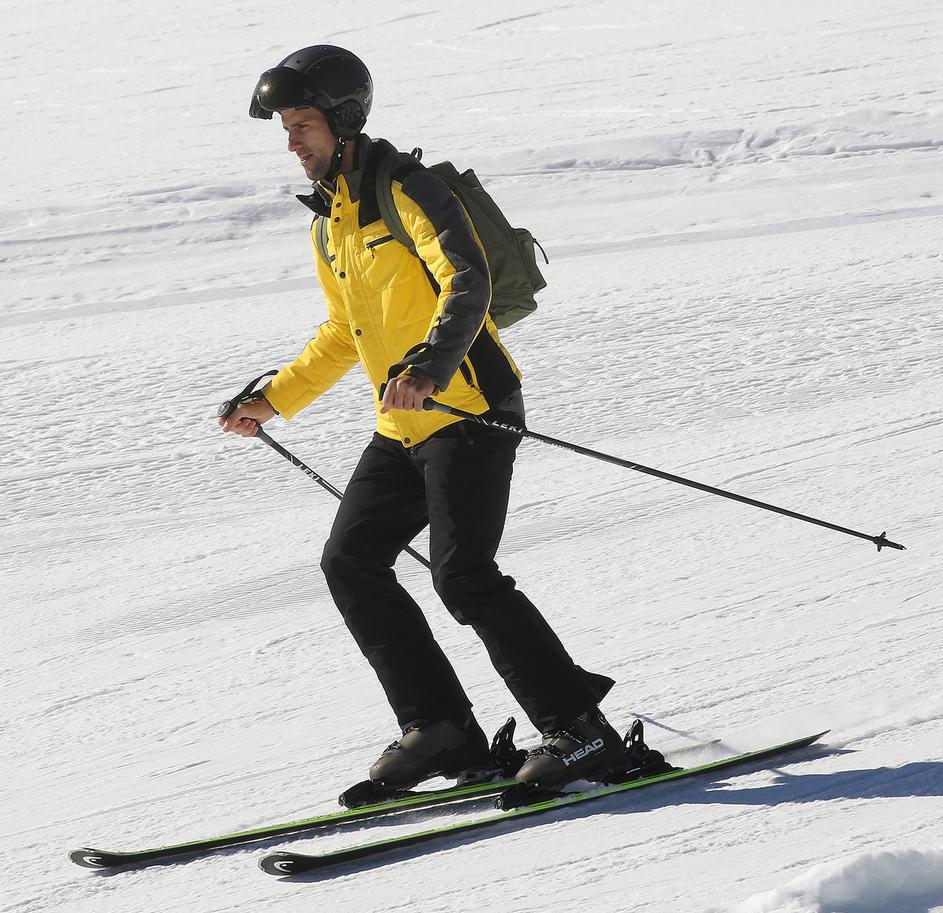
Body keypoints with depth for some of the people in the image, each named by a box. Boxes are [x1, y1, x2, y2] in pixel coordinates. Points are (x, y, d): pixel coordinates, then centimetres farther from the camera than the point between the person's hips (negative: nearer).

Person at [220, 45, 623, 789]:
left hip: (468, 413, -9)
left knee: (464, 576, -17)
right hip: (402, 429, 9)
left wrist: (430, 366, -43)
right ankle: (440, 728, 5)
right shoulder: (332, 223, 17)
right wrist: (273, 401, 27)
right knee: (351, 564, 3)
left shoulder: (409, 190, -11)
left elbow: (467, 284, -26)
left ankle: (579, 728, -12)